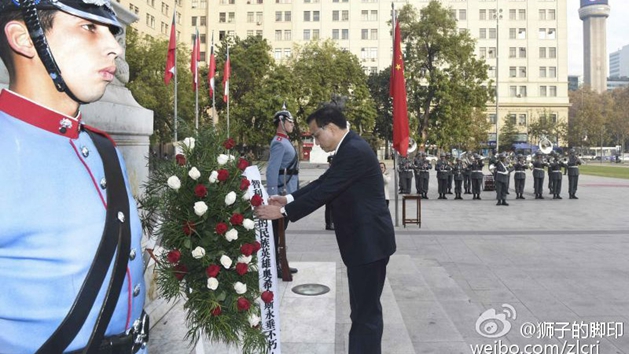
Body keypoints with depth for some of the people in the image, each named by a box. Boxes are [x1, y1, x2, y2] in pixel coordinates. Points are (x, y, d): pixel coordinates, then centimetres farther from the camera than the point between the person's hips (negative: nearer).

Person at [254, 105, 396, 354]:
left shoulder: (353, 151, -20)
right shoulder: (351, 147, 12)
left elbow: (325, 191, -23)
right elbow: (323, 182, 14)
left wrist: (283, 212, -16)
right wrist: (289, 199, 5)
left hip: (368, 241, -10)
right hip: (364, 240, 10)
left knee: (366, 311, 0)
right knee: (364, 308, 19)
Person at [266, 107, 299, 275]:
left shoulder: (284, 141, 15)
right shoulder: (279, 143, -15)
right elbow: (272, 171, -23)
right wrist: (273, 197, -26)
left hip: (288, 194, 10)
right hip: (282, 195, -10)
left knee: (281, 230, 15)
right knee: (277, 231, -2)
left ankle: (279, 263, 25)